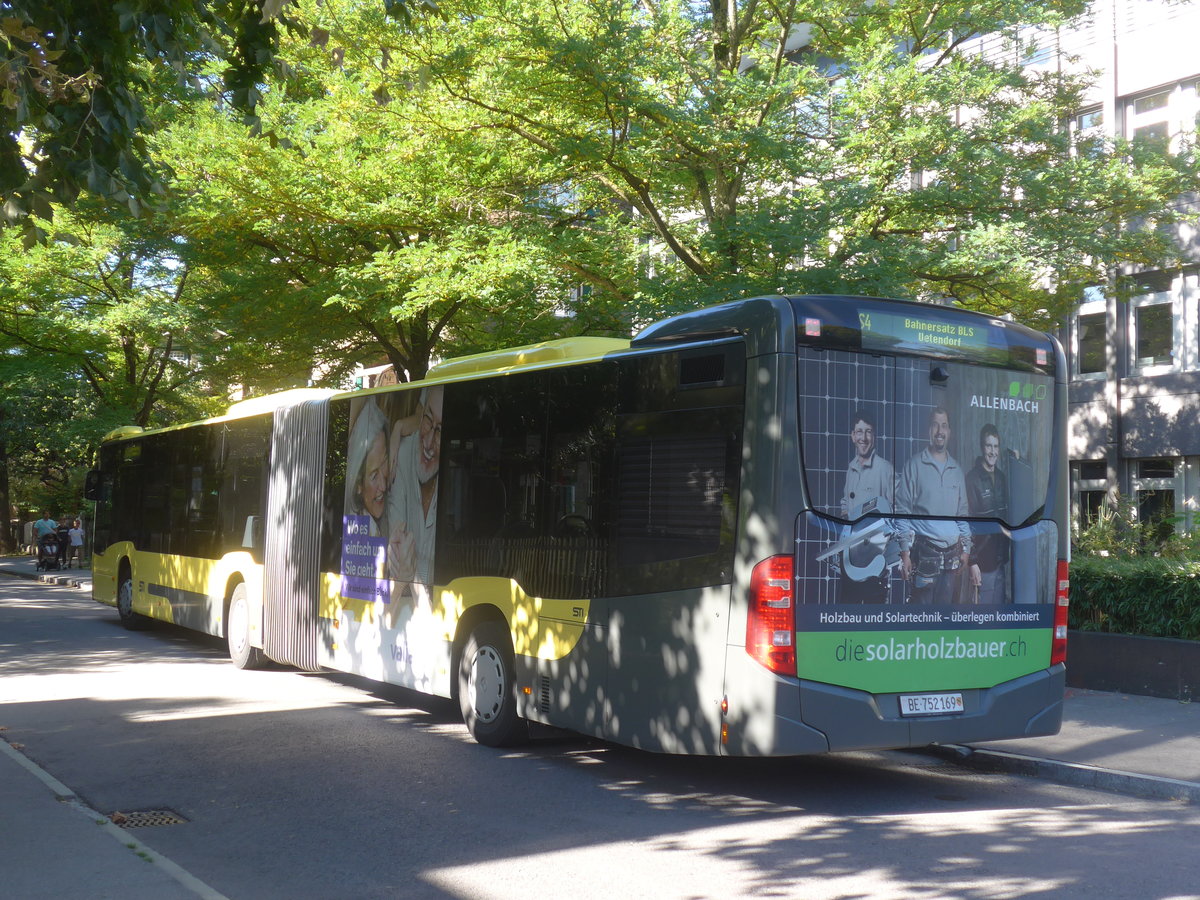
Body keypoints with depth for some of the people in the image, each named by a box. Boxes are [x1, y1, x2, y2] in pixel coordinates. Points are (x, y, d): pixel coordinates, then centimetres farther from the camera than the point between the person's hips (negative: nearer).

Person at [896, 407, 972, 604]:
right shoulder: (915, 466, -2)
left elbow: (962, 513, 17)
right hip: (924, 553, -5)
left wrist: (966, 548, 10)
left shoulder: (957, 469, 14)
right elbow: (903, 512, -5)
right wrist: (905, 552, -11)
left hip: (951, 556, 5)